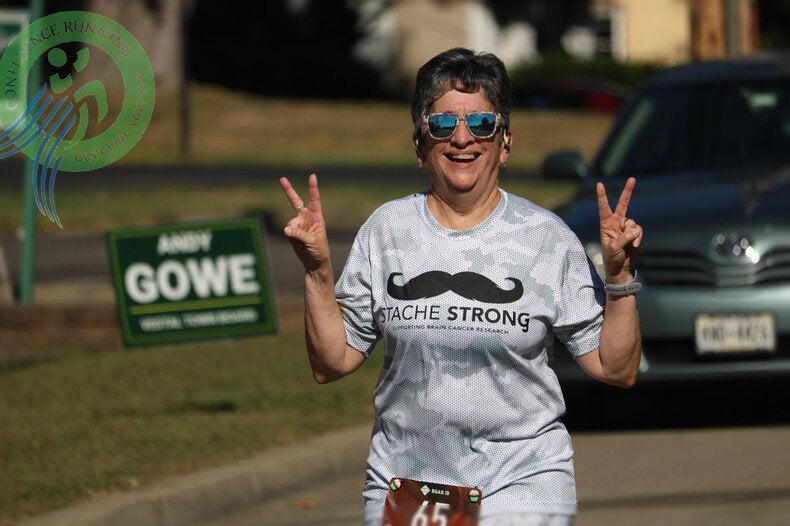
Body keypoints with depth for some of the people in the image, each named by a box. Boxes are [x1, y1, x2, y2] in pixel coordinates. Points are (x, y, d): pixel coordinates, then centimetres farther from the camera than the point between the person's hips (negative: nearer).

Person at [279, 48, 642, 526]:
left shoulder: (546, 237, 0)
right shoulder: (387, 229, 6)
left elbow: (616, 370, 0)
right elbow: (332, 363, 7)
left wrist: (619, 276, -11)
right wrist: (318, 270, -3)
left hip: (520, 483, -2)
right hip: (402, 481, 2)